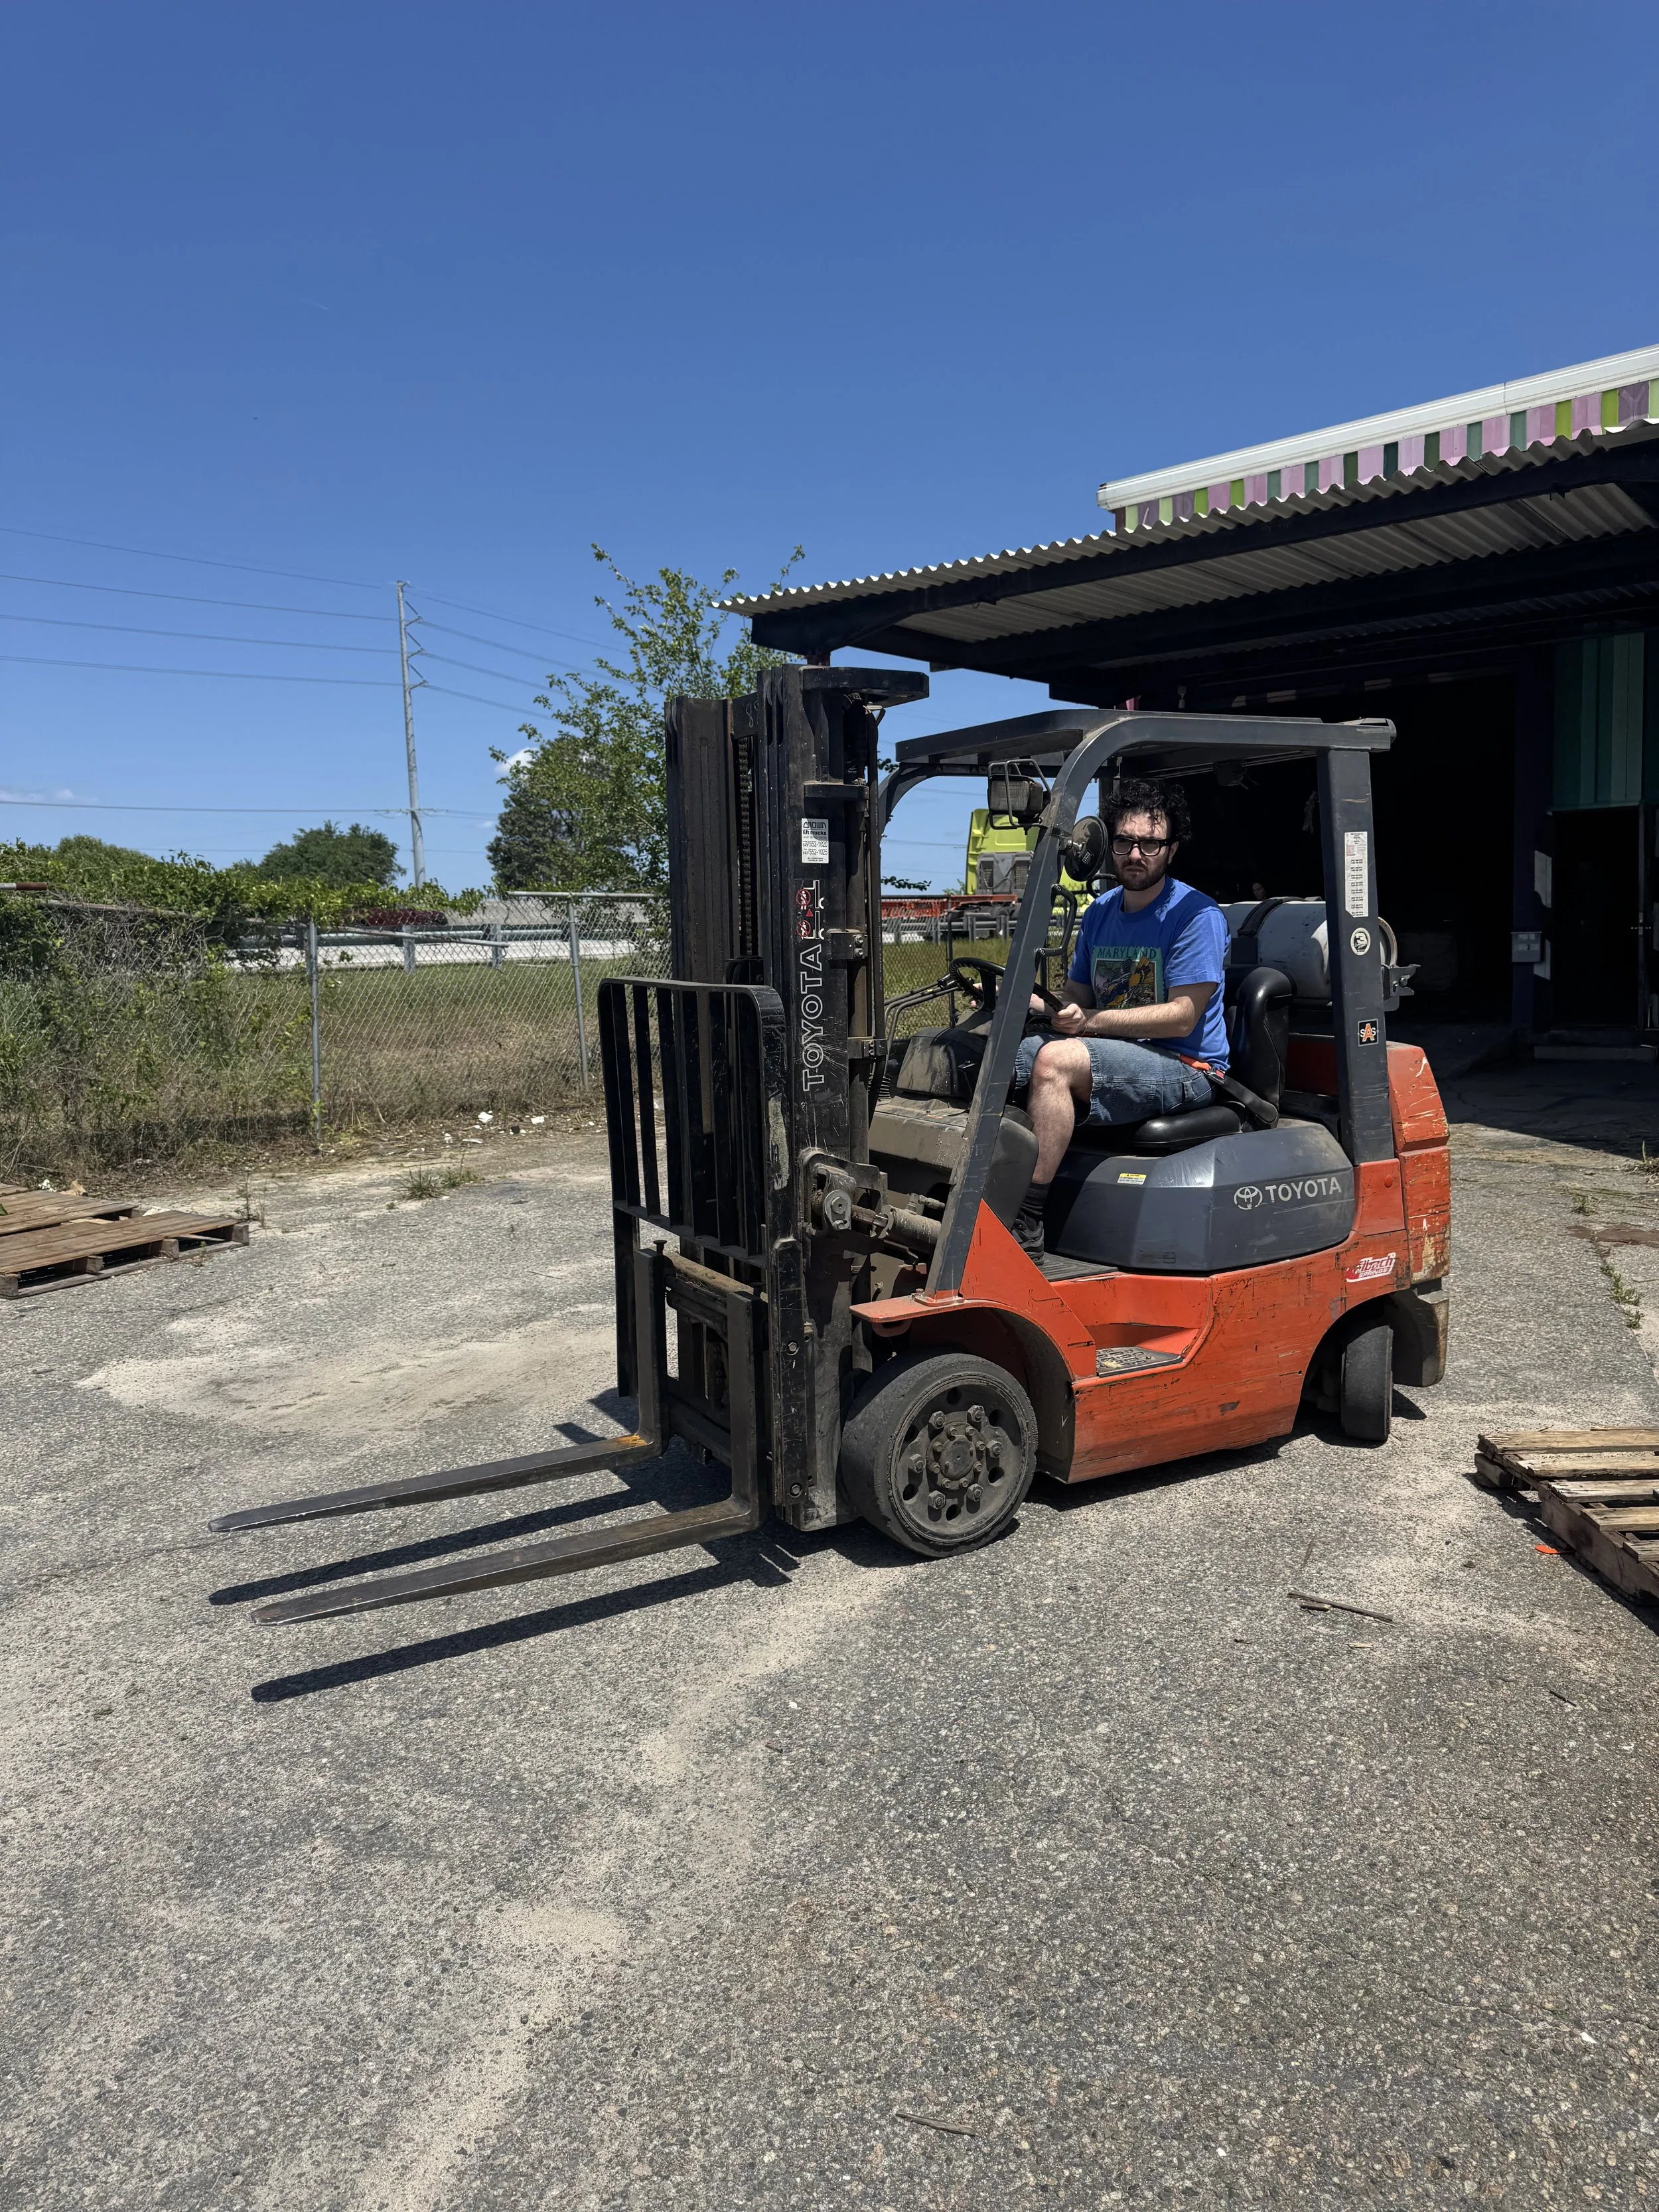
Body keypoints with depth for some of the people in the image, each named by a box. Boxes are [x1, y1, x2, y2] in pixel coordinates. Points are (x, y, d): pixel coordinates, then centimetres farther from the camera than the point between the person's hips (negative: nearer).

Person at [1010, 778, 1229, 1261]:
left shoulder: (1197, 915, -9)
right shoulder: (1100, 913, 14)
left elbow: (1181, 1018, -17)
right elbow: (1076, 998, 15)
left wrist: (1089, 1021, -24)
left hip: (1184, 1069, -8)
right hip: (1114, 1058, 8)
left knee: (1055, 1059, -31)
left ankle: (1025, 1229, -31)